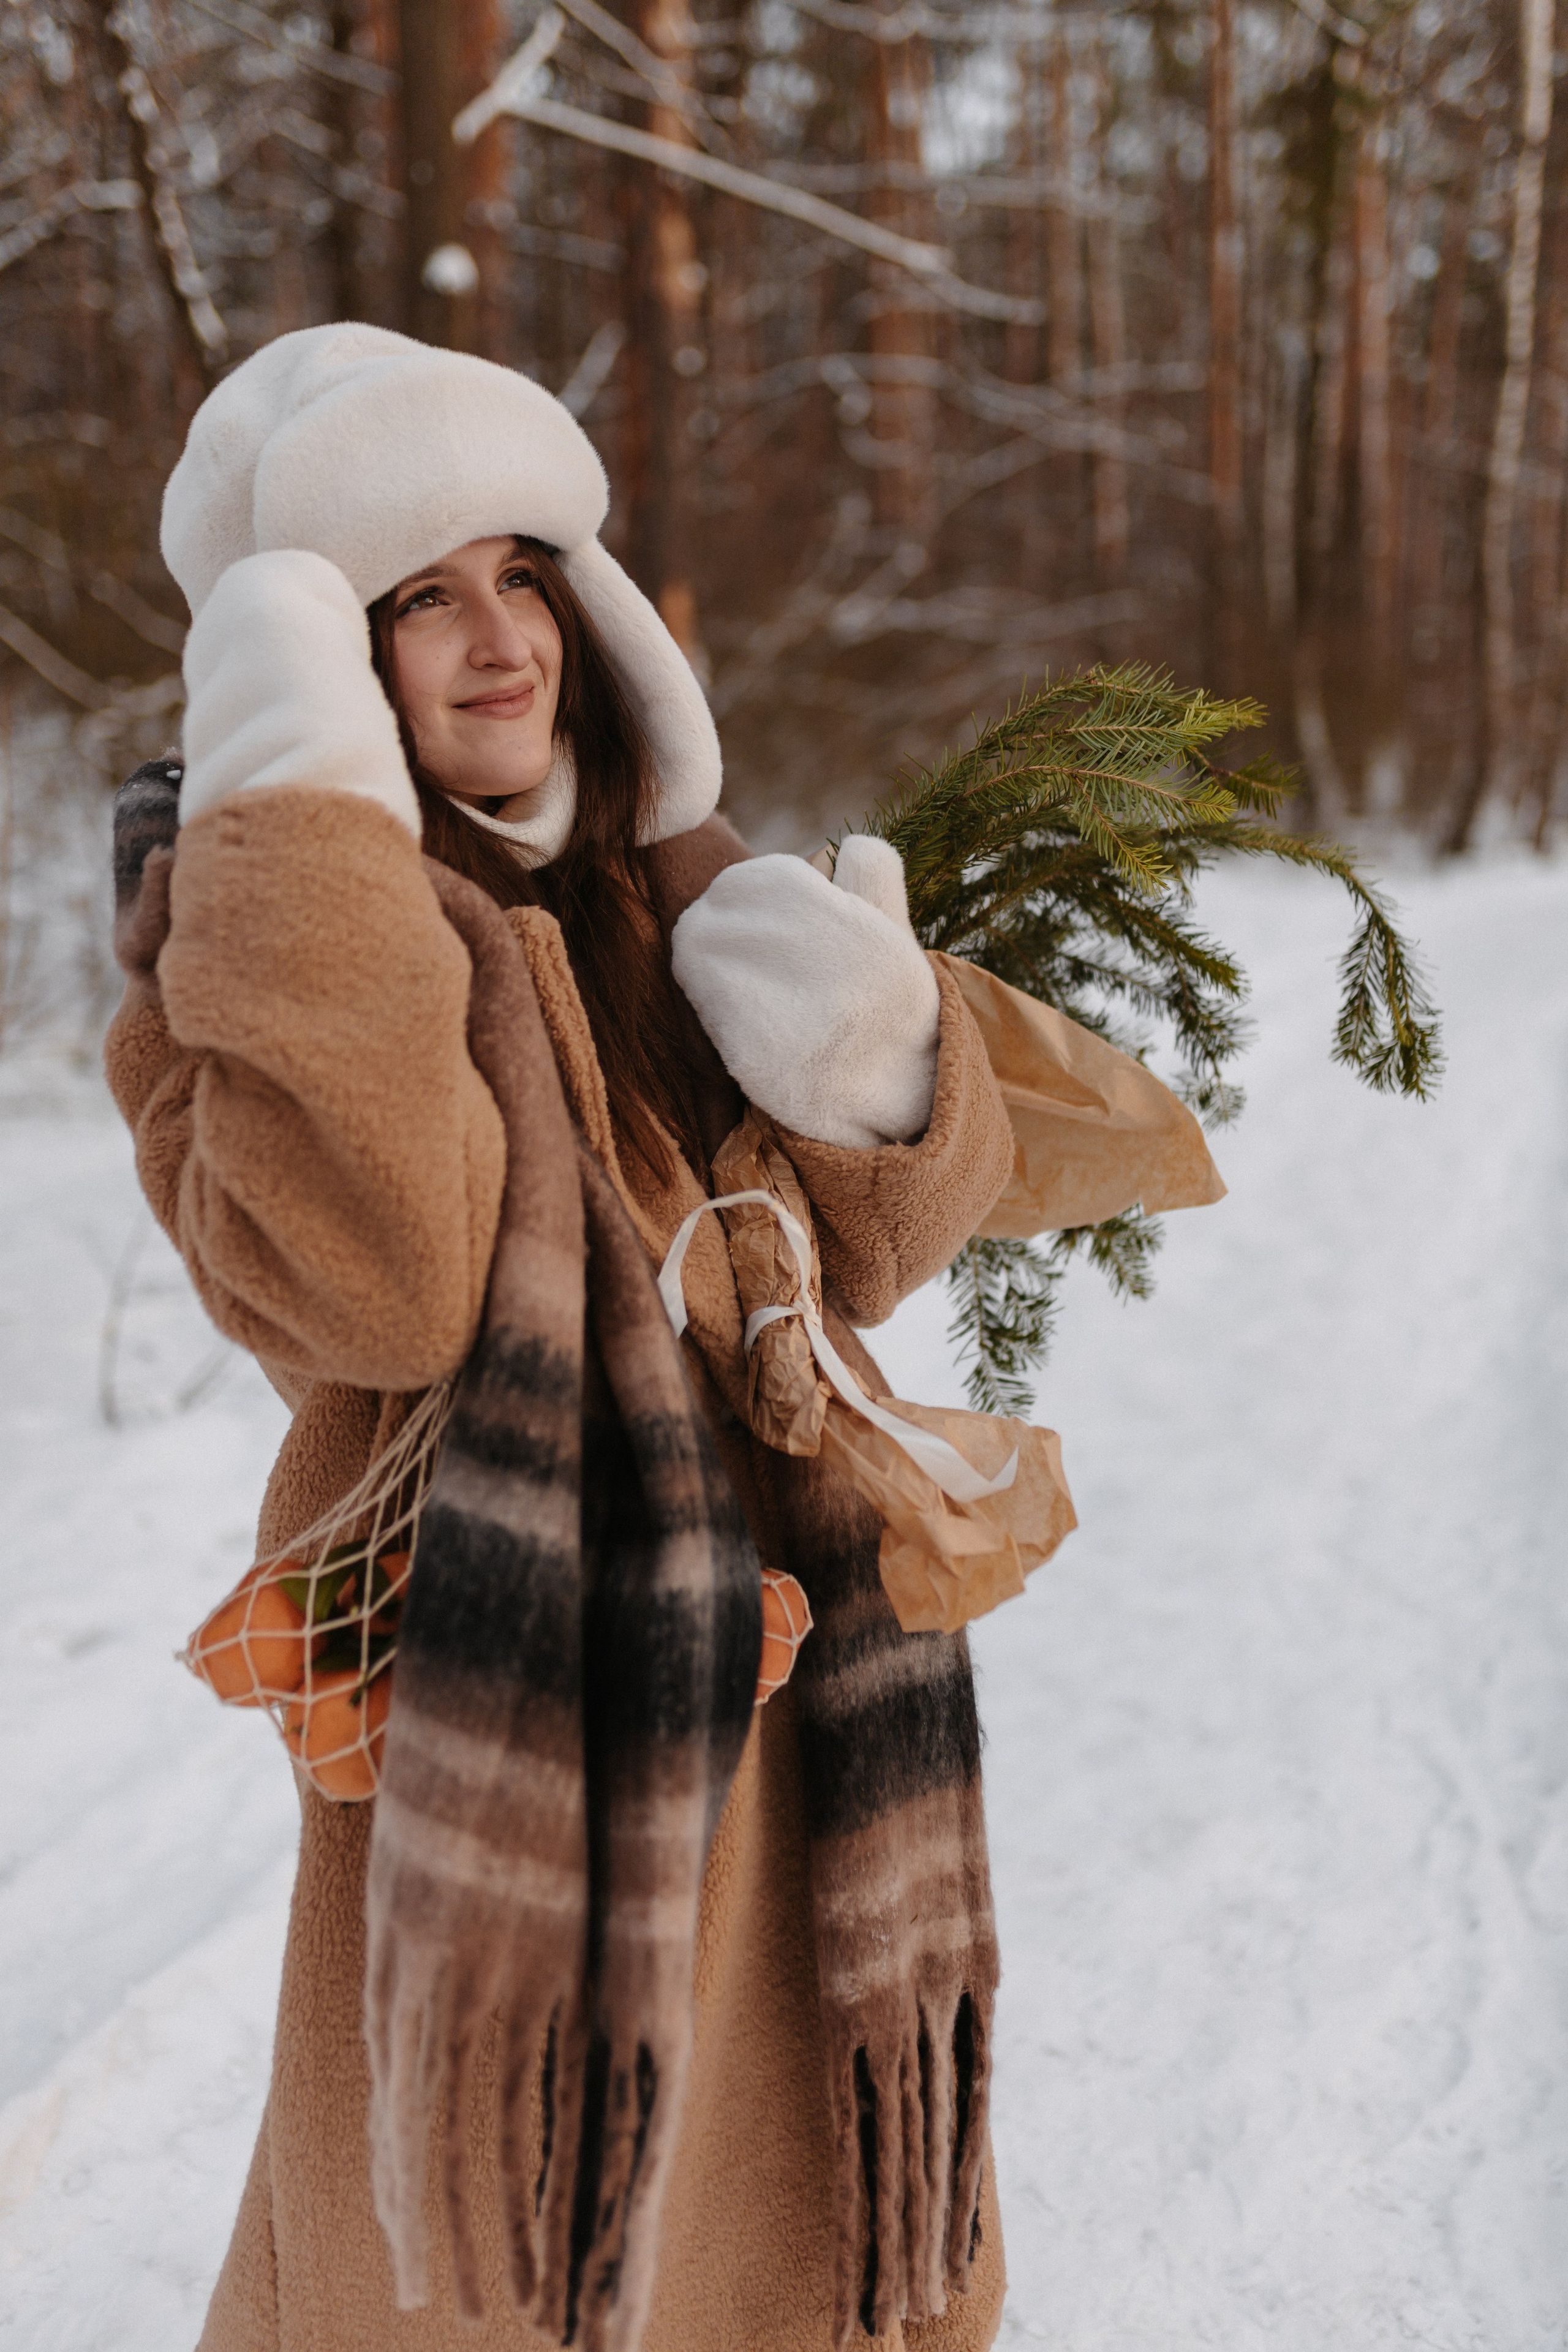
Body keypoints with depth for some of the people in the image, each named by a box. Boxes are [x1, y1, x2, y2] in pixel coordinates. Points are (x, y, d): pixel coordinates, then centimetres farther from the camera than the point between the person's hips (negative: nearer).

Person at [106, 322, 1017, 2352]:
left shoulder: (657, 877, 7)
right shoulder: (245, 921, -11)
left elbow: (861, 1241, 6)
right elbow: (362, 1289, -29)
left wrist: (870, 1066, -16)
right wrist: (306, 848, -29)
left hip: (775, 1673, 6)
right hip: (505, 1702, -6)